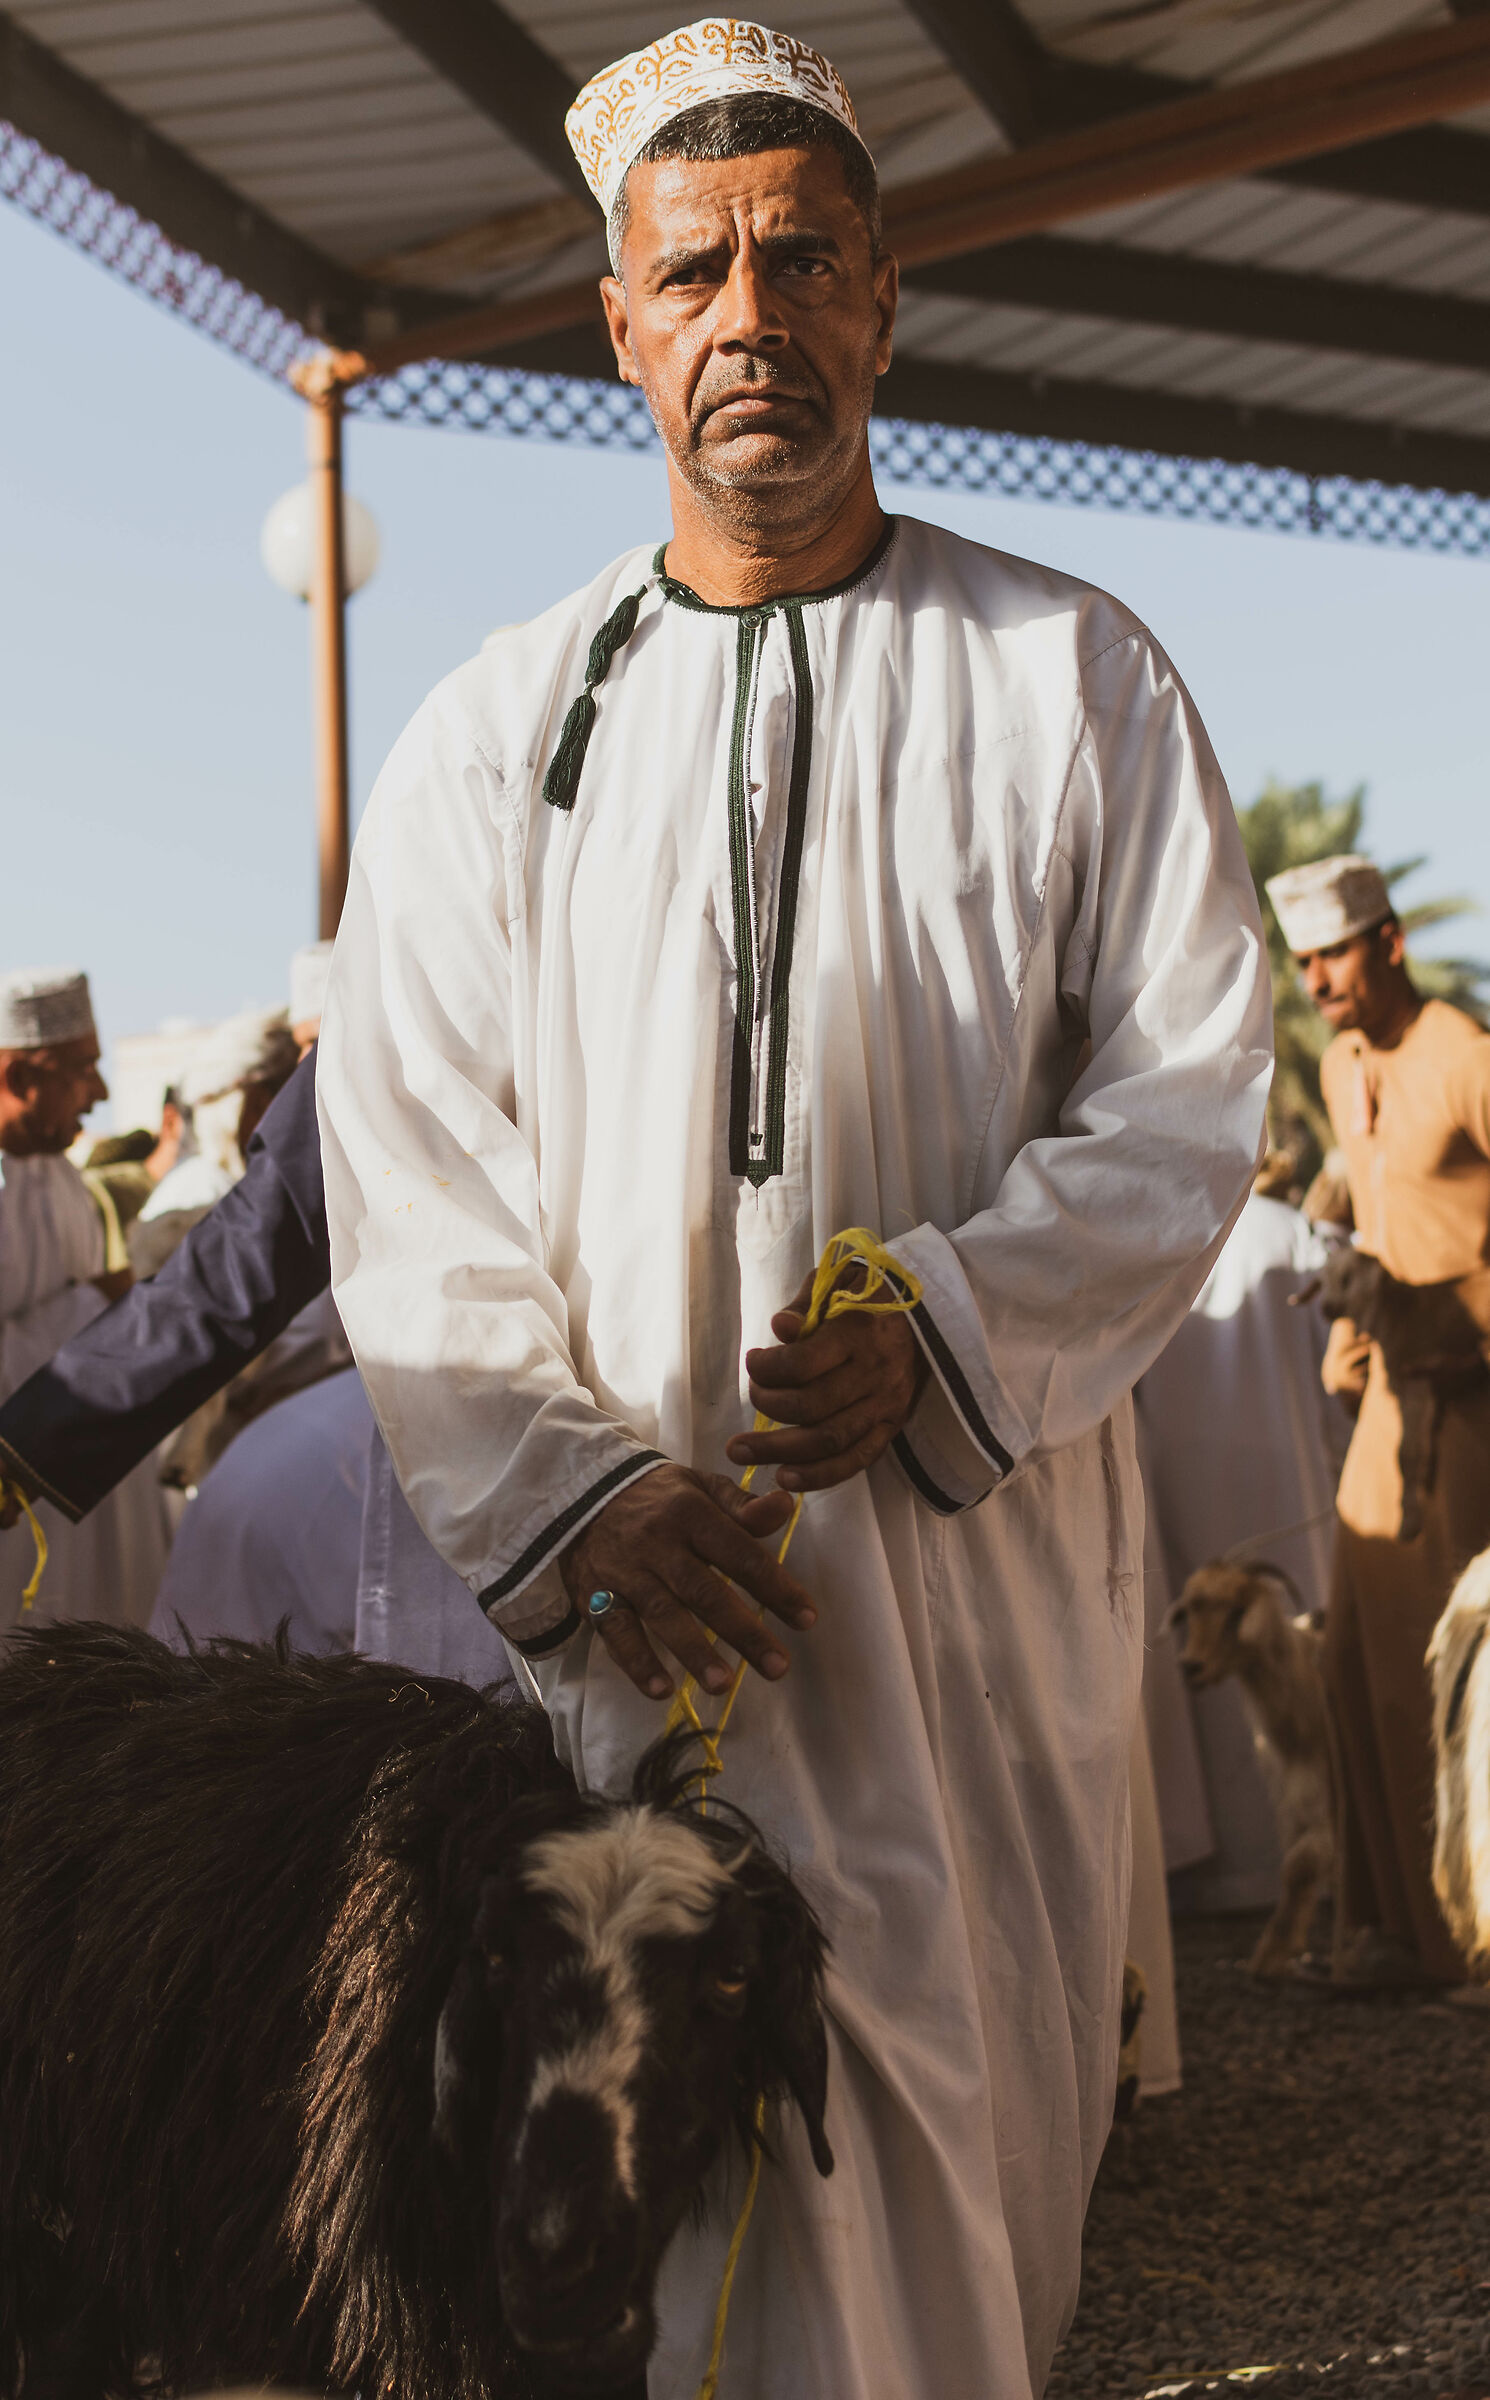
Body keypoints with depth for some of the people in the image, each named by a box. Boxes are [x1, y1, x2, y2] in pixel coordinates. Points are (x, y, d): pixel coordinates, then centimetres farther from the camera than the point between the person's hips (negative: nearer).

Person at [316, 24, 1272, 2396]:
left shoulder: (1077, 681, 6)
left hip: (992, 1555, 1)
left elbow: (1187, 1094, 1)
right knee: (727, 2178, -4)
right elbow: (408, 1175, 2)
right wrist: (578, 1500, -12)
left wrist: (948, 1334, -16)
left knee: (983, 2152, 7)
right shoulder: (496, 731, 8)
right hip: (637, 1578, 0)